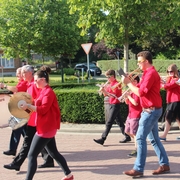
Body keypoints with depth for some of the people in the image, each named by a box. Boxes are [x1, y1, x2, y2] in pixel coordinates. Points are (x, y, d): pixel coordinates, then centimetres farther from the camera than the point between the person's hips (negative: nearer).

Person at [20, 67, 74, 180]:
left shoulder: (48, 92, -16)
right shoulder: (44, 91, 15)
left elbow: (43, 109, -23)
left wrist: (28, 106, -24)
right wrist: (30, 106, 3)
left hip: (46, 129, -11)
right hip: (47, 128, 11)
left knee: (32, 155, -8)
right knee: (54, 153, 18)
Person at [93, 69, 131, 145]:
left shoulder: (117, 84, -14)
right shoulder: (110, 84, 12)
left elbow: (114, 95, -22)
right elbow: (106, 94, 13)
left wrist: (106, 91, -25)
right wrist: (103, 90, -5)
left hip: (115, 105, -9)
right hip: (111, 105, 9)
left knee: (109, 123, -10)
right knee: (119, 122, 13)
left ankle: (102, 139, -10)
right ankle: (127, 137, 21)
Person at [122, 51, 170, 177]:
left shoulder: (151, 73, -17)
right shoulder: (149, 73, 17)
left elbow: (140, 92, -22)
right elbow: (141, 88, 14)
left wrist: (128, 83, -13)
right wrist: (131, 81, 2)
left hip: (151, 110, -11)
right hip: (151, 109, 11)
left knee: (140, 138, -10)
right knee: (154, 138, 14)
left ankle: (138, 169, -7)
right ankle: (164, 165, 19)